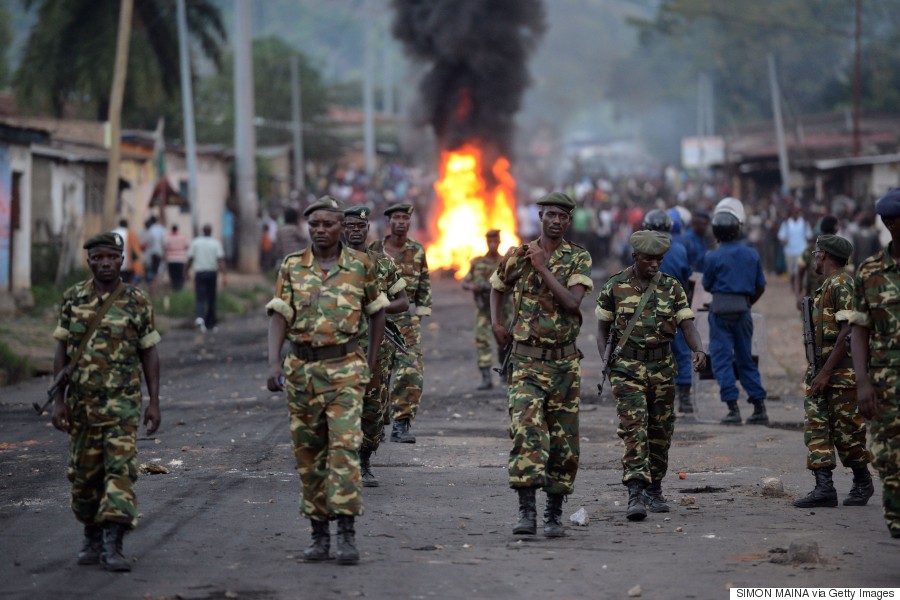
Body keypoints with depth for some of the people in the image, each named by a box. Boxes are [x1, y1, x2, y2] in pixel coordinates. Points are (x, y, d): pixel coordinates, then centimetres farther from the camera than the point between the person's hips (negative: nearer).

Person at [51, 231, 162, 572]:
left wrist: (154, 402, -2)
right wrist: (58, 400, -1)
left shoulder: (137, 302, -1)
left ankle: (113, 546, -17)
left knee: (120, 469, -12)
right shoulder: (73, 299, 4)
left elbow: (149, 354, 3)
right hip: (81, 402, 2)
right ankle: (92, 539, 26)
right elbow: (62, 352, 5)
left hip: (122, 402, -2)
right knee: (84, 474, 9)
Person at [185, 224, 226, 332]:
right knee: (211, 299, 12)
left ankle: (200, 317, -29)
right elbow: (220, 260, -10)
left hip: (199, 273, 0)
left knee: (200, 299, -3)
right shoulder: (216, 243, -2)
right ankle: (210, 323, 18)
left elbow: (190, 259, 0)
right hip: (212, 273, 0)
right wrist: (223, 275, -14)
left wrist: (186, 271, 14)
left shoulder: (195, 242, 0)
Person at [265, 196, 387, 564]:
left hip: (345, 367, -2)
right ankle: (319, 533, 15)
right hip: (301, 368, 2)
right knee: (308, 452, 6)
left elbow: (376, 311, 14)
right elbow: (279, 316, -3)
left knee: (345, 446, -13)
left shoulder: (361, 266, 3)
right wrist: (273, 363, -15)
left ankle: (347, 533, -13)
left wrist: (371, 363, 13)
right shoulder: (292, 267, 4)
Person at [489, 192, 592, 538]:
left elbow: (572, 302, -15)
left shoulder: (578, 259, 1)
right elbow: (497, 289, 24)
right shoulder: (517, 257, 4)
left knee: (564, 441, 5)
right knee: (526, 432, -16)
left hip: (564, 362, 1)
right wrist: (496, 323, 9)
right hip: (526, 360, -1)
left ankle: (554, 513, 17)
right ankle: (526, 510, -20)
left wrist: (543, 268, -16)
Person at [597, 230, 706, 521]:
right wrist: (606, 362, -4)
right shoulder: (615, 286, 1)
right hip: (627, 366, -3)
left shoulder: (672, 287, 4)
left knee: (661, 431, 9)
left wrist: (698, 349, -21)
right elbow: (602, 326, 9)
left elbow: (686, 323, -1)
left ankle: (654, 491, 24)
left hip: (662, 367, 3)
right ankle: (636, 494, -22)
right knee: (634, 428, -15)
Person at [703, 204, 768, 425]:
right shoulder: (752, 254, 4)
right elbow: (760, 286, 8)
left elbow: (707, 286, 5)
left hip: (720, 309, -4)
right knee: (745, 358, 13)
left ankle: (733, 408, -7)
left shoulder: (713, 257, -6)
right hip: (743, 309, 4)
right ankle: (759, 407, 11)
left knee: (722, 358, 1)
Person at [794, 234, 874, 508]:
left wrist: (826, 372, -21)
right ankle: (824, 487, -6)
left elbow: (848, 331, -20)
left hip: (842, 370, -9)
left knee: (846, 429, -1)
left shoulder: (842, 285, -13)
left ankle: (863, 483, 15)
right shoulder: (826, 287, 18)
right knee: (816, 426, -1)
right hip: (822, 370, 9)